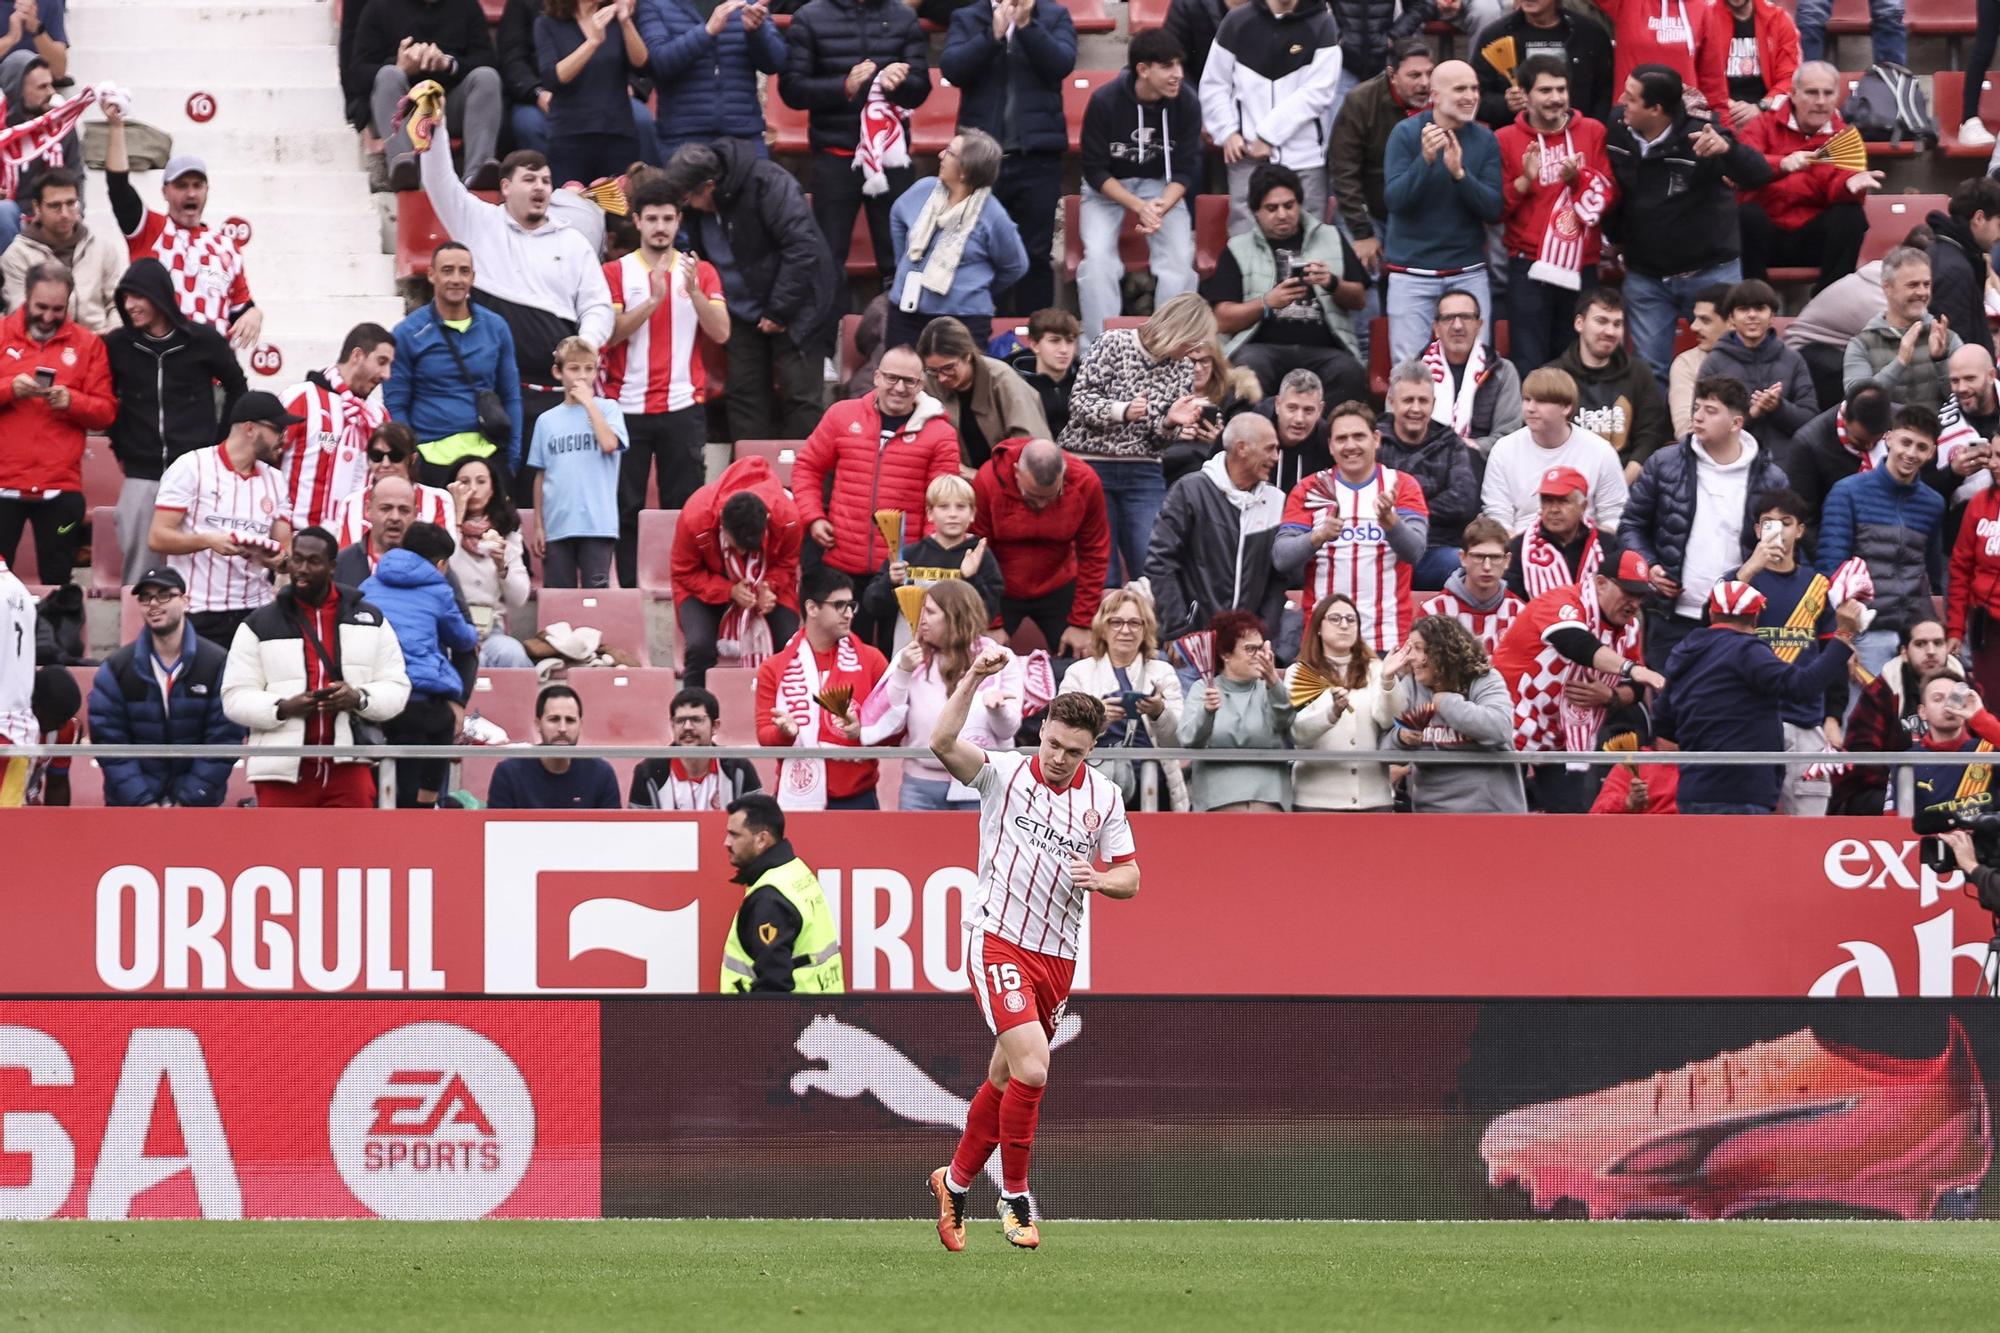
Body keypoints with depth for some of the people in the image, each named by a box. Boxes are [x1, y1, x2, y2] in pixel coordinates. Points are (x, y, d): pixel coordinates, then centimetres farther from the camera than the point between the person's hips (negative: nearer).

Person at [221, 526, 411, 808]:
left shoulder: (369, 620, 11)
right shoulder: (259, 625, 6)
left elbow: (396, 688, 10)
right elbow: (235, 697, 3)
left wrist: (359, 699, -12)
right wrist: (283, 708, -16)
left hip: (347, 764, 0)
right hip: (284, 767, 0)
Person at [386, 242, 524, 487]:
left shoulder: (495, 328, 9)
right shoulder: (408, 333, 0)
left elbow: (511, 398, 15)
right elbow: (394, 405, 2)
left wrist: (512, 460, 9)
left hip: (488, 456, 2)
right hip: (431, 459, -2)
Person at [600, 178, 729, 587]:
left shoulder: (702, 273, 9)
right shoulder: (616, 273, 5)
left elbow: (720, 333, -3)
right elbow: (612, 334, -7)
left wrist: (693, 290, -16)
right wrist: (654, 300, -19)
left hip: (682, 408, 1)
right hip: (628, 407, -1)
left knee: (683, 506, 0)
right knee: (626, 507, 0)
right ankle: (628, 590, 3)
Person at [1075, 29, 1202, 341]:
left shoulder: (1186, 102, -15)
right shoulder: (1105, 102, -22)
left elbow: (1185, 169, -9)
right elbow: (1095, 170, -15)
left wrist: (1161, 207, -29)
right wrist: (1139, 207, -28)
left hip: (1162, 186, 2)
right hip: (1107, 186, -2)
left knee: (1179, 256, -21)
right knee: (1097, 255, -24)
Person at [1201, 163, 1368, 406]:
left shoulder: (1330, 238, 20)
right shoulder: (1239, 249, 14)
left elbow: (1359, 300, 18)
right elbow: (1223, 321, 5)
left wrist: (1333, 284, -4)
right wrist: (1268, 303, -10)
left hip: (1323, 348, 1)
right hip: (1263, 346, -1)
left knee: (1349, 373, -33)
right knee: (1250, 368, -37)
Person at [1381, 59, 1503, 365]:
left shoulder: (1486, 141, 3)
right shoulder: (1406, 134, -4)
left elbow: (1493, 210, -4)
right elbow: (1394, 199, -12)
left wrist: (1460, 172, -20)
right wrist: (1425, 159, -26)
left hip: (1468, 273, 2)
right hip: (1412, 272, -2)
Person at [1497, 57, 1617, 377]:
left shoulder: (1592, 133, 7)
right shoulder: (1507, 140, 2)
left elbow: (1609, 195, 2)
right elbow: (1495, 207, -1)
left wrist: (1578, 177, -15)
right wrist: (1524, 180, -17)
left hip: (1582, 270, 2)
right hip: (1530, 270, -2)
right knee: (1530, 366, -7)